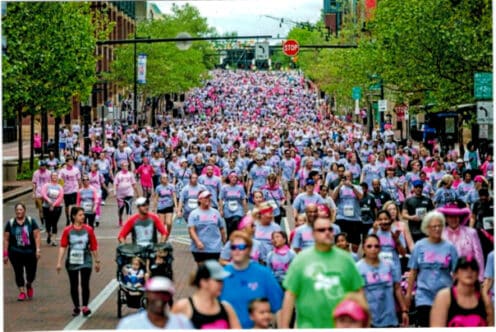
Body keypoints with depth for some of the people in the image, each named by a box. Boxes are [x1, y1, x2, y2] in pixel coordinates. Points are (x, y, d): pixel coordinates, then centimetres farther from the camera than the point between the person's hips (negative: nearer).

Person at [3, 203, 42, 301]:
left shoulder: (31, 221, 1)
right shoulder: (10, 223, 2)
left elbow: (37, 236, -1)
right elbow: (6, 239, 3)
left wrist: (38, 250, -11)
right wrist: (5, 254, -1)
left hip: (30, 252, 0)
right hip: (15, 253, 0)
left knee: (31, 273, 2)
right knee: (18, 273, -2)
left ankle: (29, 285, 34)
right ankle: (22, 292, 12)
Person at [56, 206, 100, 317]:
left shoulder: (88, 229, -2)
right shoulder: (67, 230, -4)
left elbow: (94, 247, 4)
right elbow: (63, 247, -4)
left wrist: (97, 261, 8)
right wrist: (59, 262, -8)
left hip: (86, 261, -1)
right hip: (72, 262, 1)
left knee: (85, 284, -10)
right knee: (74, 286, 9)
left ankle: (85, 307, -4)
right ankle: (76, 307, 22)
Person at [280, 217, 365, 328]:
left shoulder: (345, 258, 5)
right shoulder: (301, 259, 0)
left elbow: (358, 292, 8)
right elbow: (290, 295, -2)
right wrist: (284, 327, -6)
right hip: (309, 326, -2)